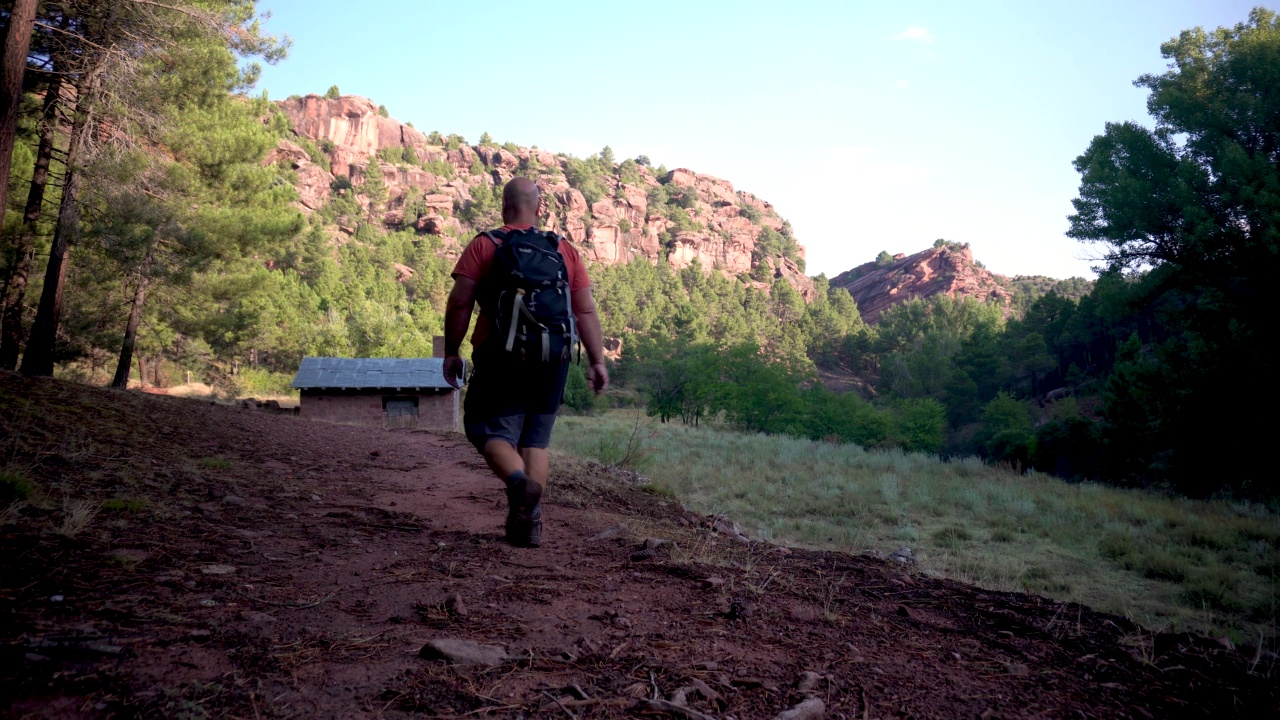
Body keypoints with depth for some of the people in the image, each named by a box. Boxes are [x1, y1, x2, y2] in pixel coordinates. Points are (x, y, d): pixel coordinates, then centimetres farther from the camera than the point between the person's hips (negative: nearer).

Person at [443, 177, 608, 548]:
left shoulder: (484, 245, 0)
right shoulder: (565, 250, 9)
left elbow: (459, 303, -6)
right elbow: (586, 311, 3)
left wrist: (451, 352, 2)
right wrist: (597, 360, 5)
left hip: (501, 358, -3)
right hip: (553, 362, 4)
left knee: (490, 431, 5)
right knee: (535, 440, 13)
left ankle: (519, 481, -23)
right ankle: (529, 521, 7)